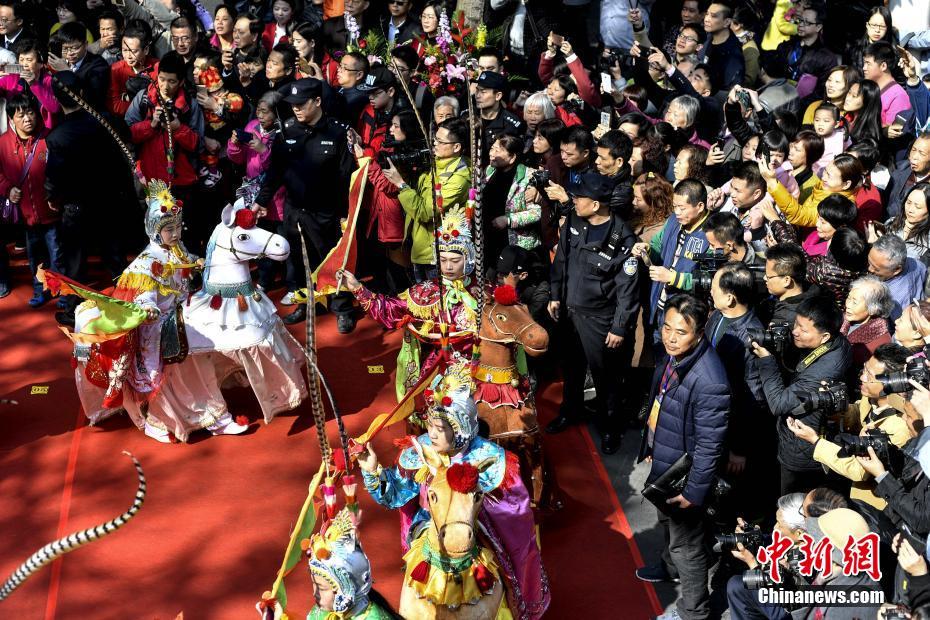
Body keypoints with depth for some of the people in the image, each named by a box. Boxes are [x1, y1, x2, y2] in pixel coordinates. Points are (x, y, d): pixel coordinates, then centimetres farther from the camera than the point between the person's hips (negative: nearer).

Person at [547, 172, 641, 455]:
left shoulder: (622, 240, -23)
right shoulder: (573, 223, -5)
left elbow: (627, 289, -17)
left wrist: (620, 327, -14)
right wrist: (555, 296, 10)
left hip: (600, 318, -6)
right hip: (570, 310, 6)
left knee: (605, 375, 8)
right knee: (571, 367, 23)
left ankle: (610, 426, 28)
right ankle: (569, 412, 45)